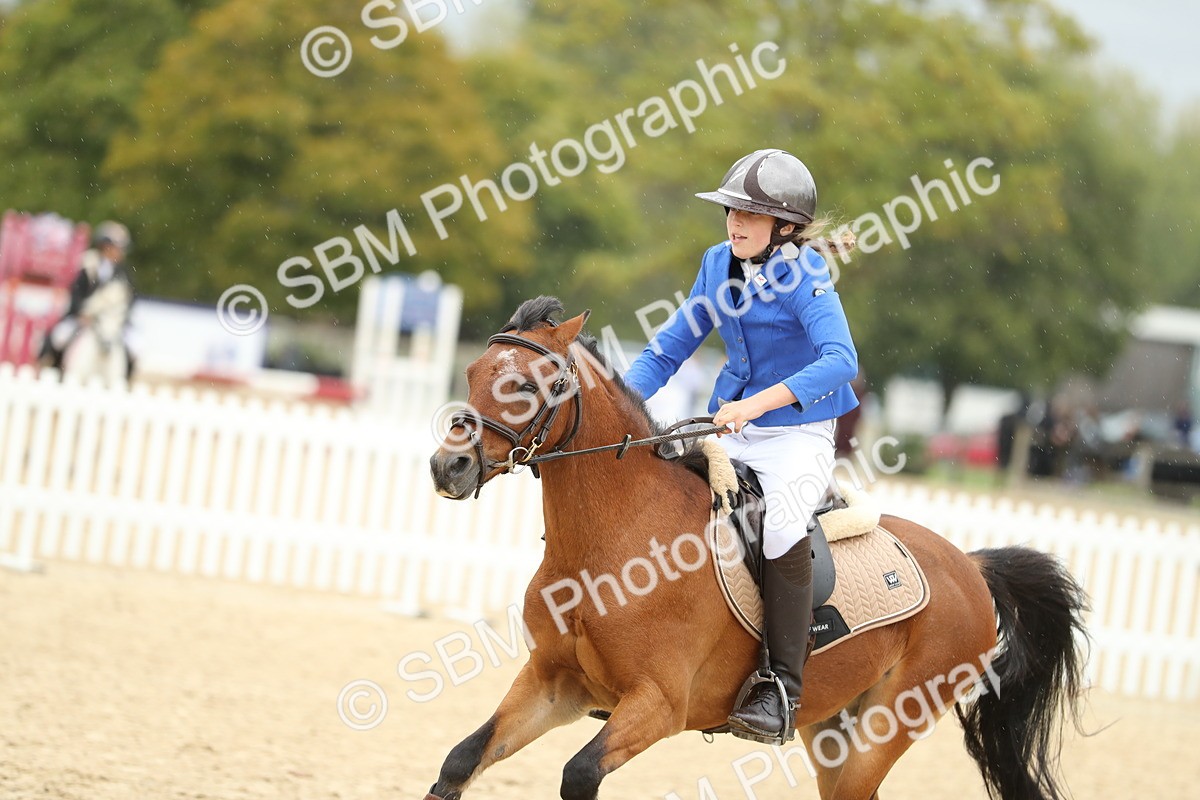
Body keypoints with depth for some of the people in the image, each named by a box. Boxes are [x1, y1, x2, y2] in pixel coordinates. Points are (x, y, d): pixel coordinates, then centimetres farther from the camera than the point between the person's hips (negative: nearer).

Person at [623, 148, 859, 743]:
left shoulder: (803, 276, -15)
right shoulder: (719, 264, 6)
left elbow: (840, 361, -30)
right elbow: (668, 348, 12)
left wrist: (756, 403, -41)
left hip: (799, 436, -7)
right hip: (732, 434, 7)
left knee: (781, 525, -34)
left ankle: (781, 688, -30)